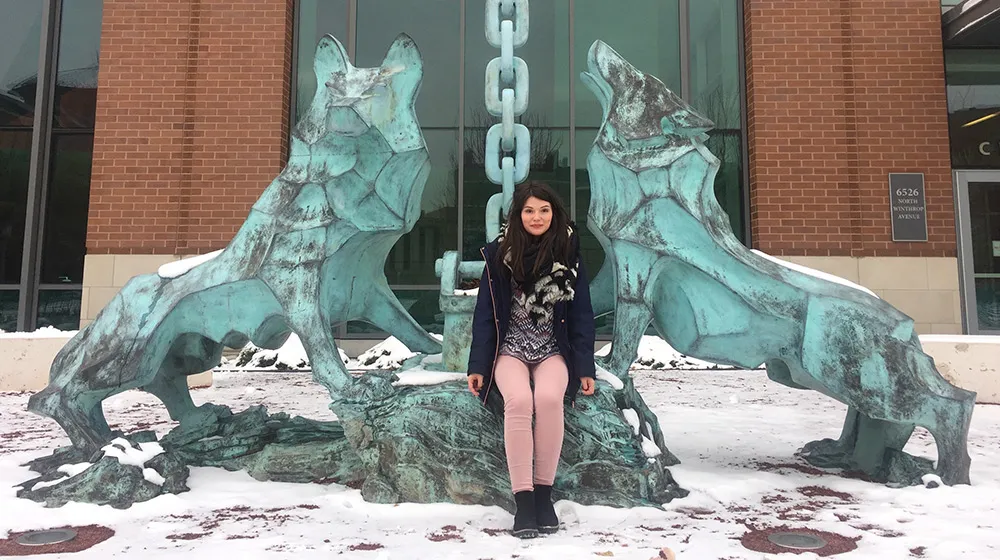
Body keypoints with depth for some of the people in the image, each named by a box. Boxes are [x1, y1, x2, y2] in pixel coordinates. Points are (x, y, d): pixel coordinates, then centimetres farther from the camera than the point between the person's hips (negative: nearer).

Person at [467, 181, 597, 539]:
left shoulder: (568, 253, 0)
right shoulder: (499, 253, -2)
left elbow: (581, 313, 2)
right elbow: (486, 312, 0)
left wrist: (585, 367, -4)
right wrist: (477, 366, -5)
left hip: (553, 349, 1)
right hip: (510, 348, 0)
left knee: (549, 397, -31)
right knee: (518, 400, -31)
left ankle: (544, 493, -14)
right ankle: (523, 500, -21)